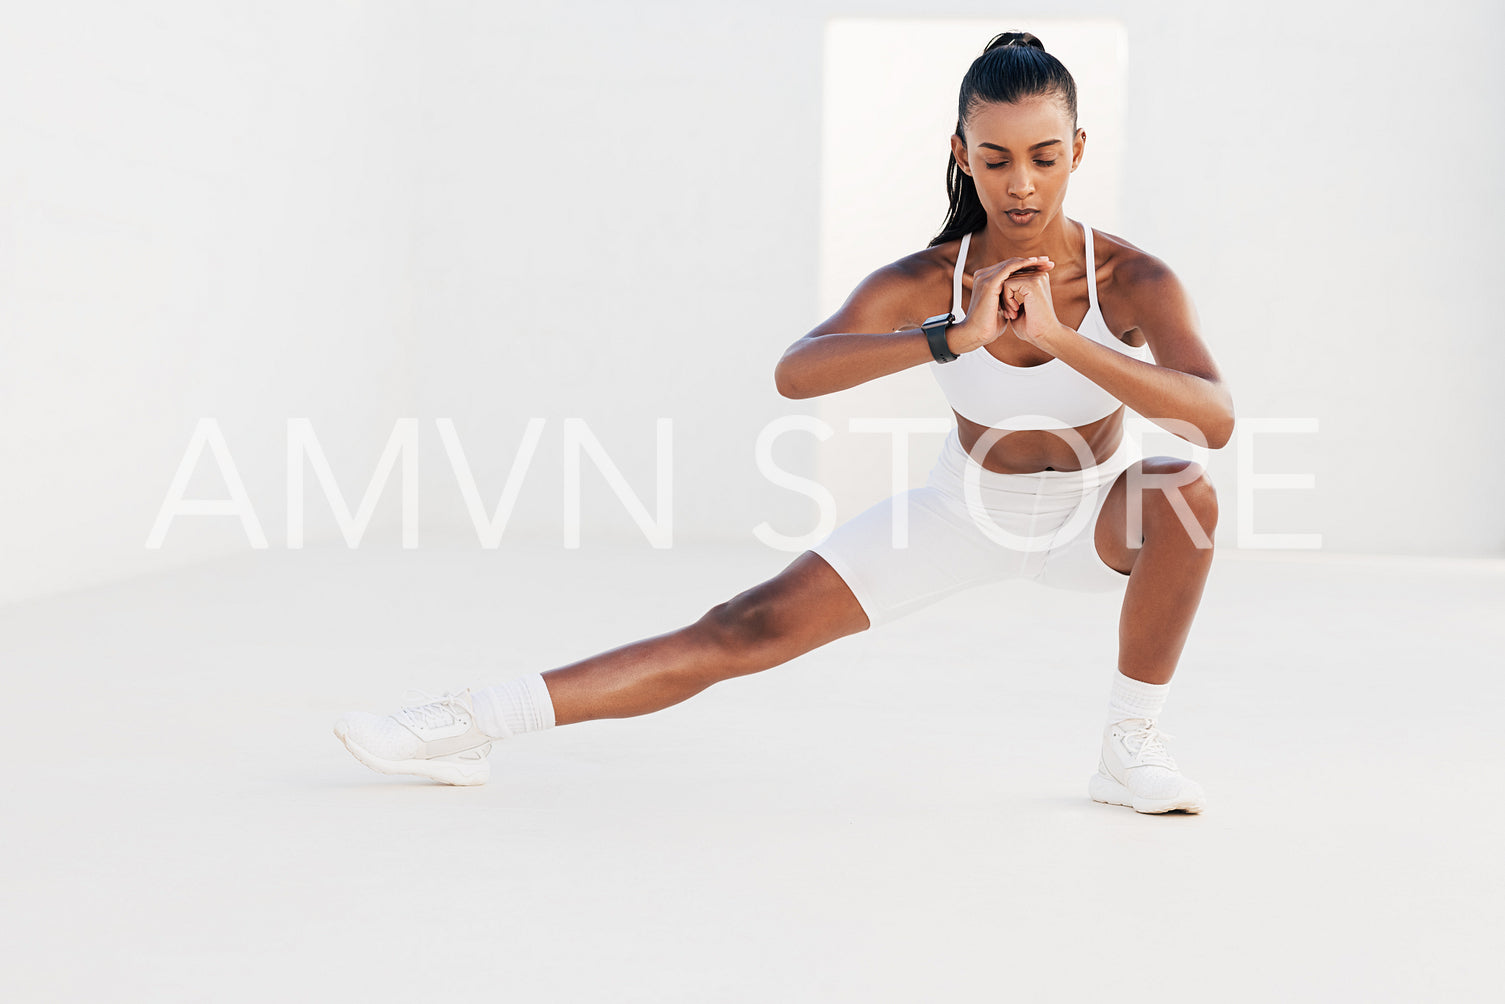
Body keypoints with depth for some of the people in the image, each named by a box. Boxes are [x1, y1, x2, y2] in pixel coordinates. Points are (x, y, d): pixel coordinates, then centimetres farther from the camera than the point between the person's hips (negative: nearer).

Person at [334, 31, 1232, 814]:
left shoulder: (1133, 280, -25)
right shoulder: (927, 282, -24)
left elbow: (1216, 420, -41)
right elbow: (794, 373, -41)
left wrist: (1056, 337, -50)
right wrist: (955, 337, -55)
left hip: (1093, 516, 0)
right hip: (966, 511, 0)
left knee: (1185, 495, -34)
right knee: (750, 629, -9)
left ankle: (1133, 749, -14)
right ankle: (474, 726, -6)